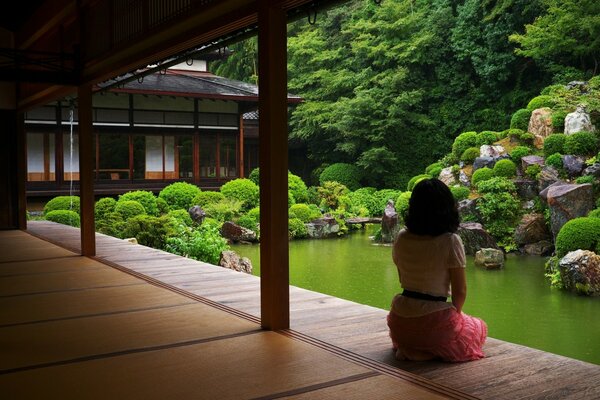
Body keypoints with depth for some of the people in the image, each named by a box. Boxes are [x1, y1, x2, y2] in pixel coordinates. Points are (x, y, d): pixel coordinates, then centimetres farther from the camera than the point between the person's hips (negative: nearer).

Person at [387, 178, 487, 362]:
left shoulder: (401, 238, -2)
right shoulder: (450, 242, -16)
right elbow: (460, 291, -10)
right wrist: (455, 313, 12)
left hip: (400, 323, 6)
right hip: (434, 320, -6)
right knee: (479, 327, 24)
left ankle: (408, 348, 9)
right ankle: (432, 351, 1)